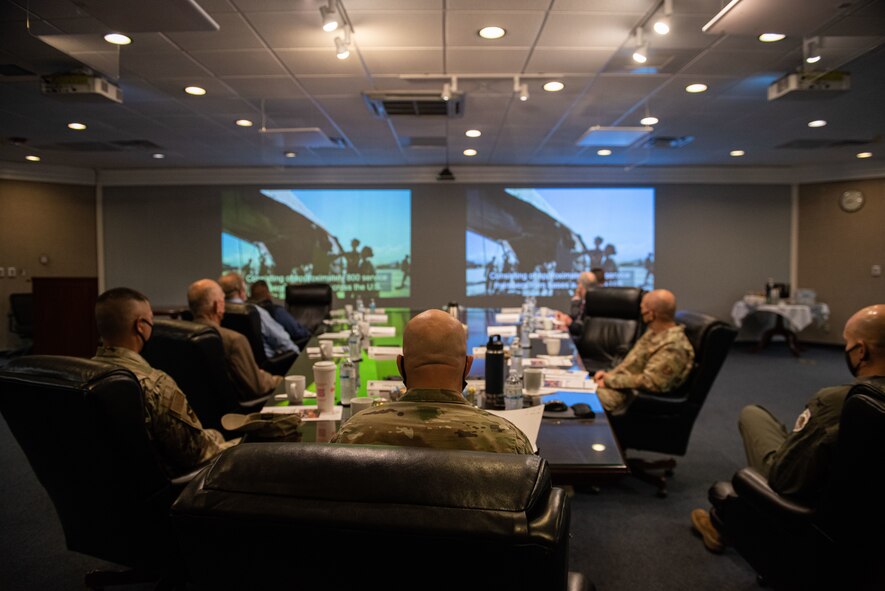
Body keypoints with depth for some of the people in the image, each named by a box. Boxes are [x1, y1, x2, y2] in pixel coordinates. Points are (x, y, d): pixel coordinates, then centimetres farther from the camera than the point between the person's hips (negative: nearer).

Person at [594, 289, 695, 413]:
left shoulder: (672, 347, -23)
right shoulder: (655, 332, 8)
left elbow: (649, 382, -26)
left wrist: (611, 380, -18)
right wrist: (610, 374, 2)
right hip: (625, 385, 10)